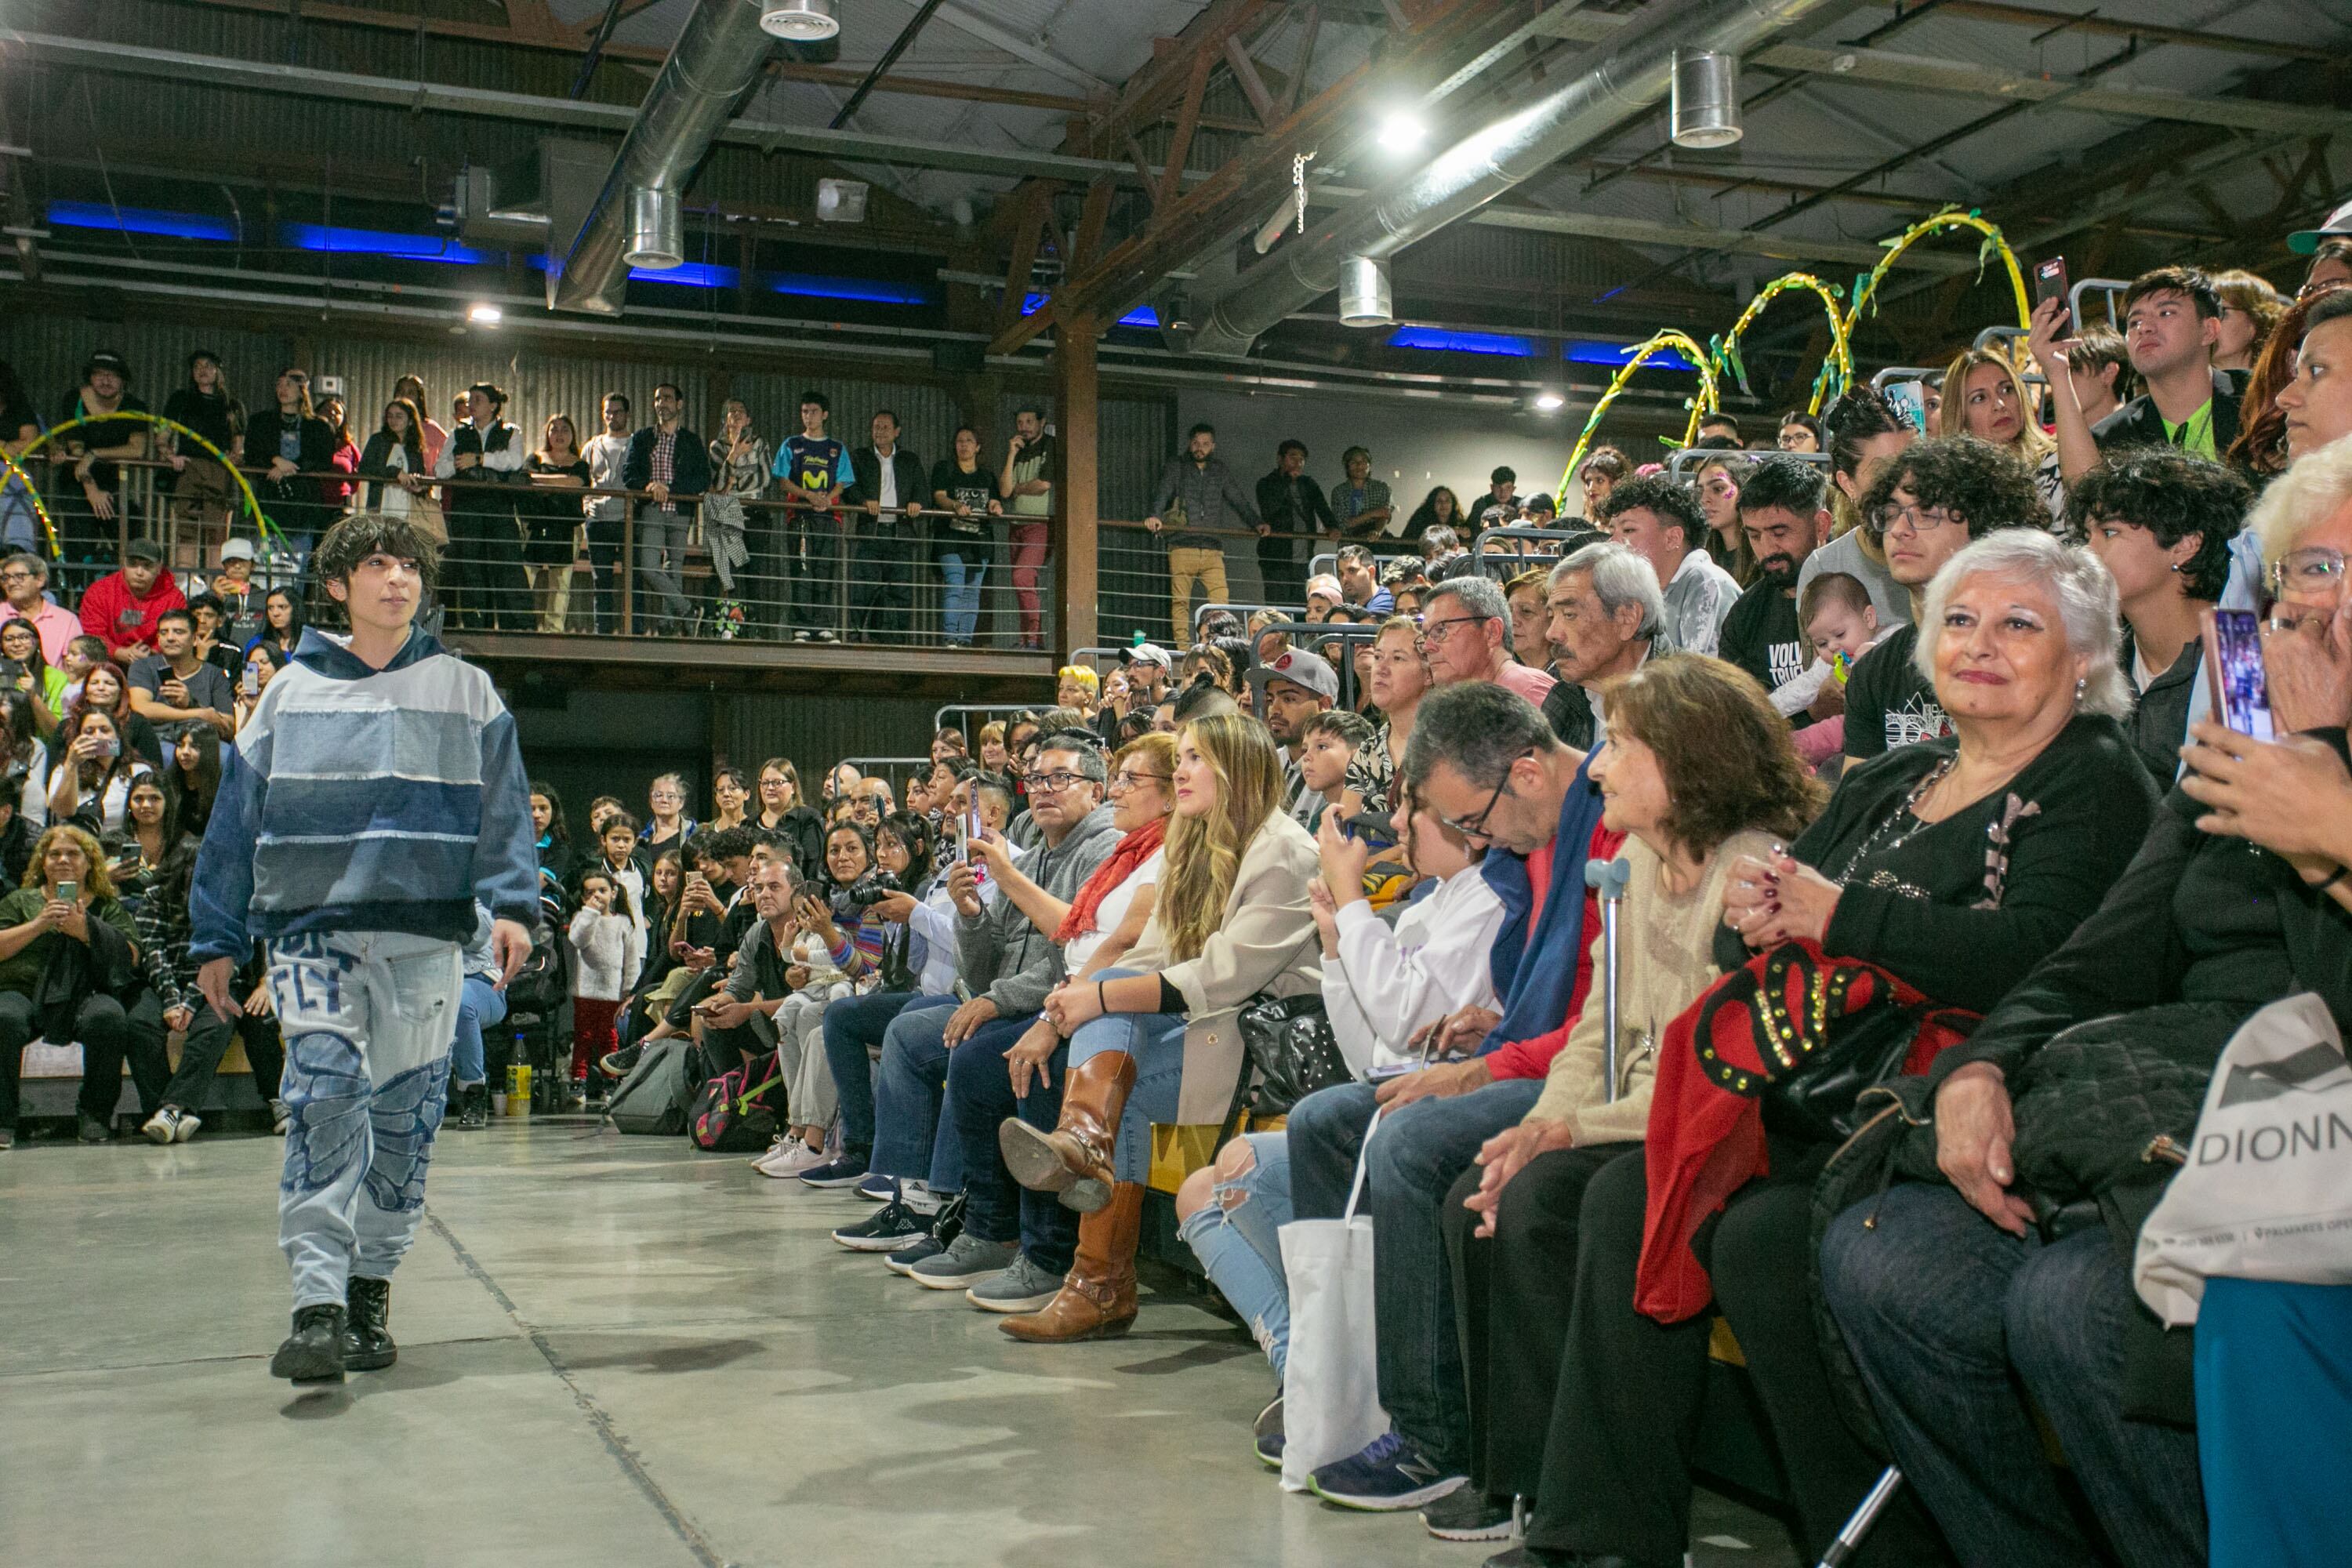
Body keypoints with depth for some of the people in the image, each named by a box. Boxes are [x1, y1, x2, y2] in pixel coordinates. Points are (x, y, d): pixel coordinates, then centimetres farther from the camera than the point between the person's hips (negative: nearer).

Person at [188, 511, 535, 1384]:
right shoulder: (290, 694, 13)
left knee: (405, 1116, 5)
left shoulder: (464, 691, 10)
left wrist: (511, 905, -12)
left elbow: (504, 809, 2)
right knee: (324, 1097, -15)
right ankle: (318, 1308, -17)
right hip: (311, 930, 0)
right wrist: (217, 939, 12)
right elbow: (237, 820, 14)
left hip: (425, 934, 0)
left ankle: (370, 1290, 21)